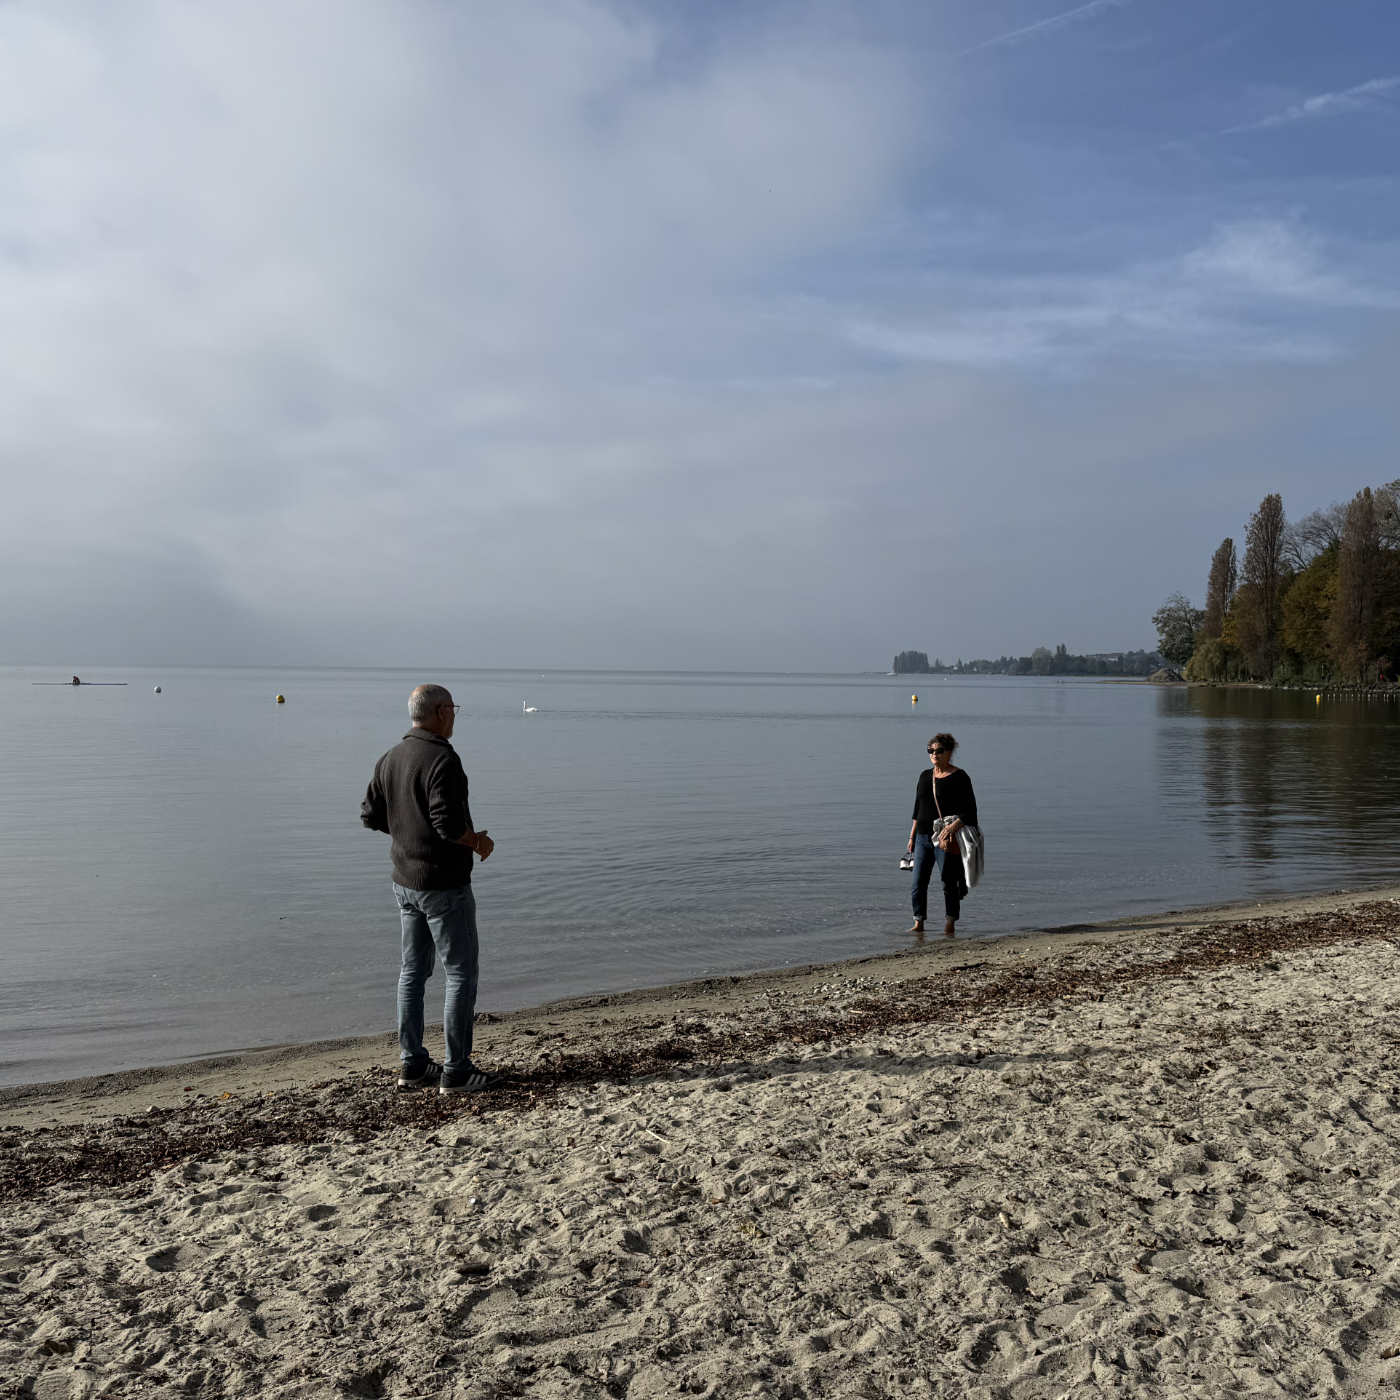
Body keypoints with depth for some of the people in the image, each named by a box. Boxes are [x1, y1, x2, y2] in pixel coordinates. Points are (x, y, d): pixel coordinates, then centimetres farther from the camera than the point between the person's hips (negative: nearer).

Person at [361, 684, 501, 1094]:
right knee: (461, 974, 1)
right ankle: (456, 1071, 6)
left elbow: (371, 815, 11)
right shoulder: (442, 760, -20)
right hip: (444, 884, -9)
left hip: (405, 882, 9)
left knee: (413, 972, 14)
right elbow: (448, 823, -27)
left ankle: (412, 1064, 22)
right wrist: (479, 843, -9)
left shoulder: (390, 759, 6)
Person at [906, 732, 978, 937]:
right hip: (923, 836, 5)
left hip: (946, 839, -5)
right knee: (918, 882, 2)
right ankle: (918, 923, 10)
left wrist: (953, 827, -23)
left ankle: (950, 926, 9)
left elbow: (970, 812, -9)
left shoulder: (959, 778, -5)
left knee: (949, 883, 0)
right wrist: (912, 836, 13)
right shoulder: (925, 776, 12)